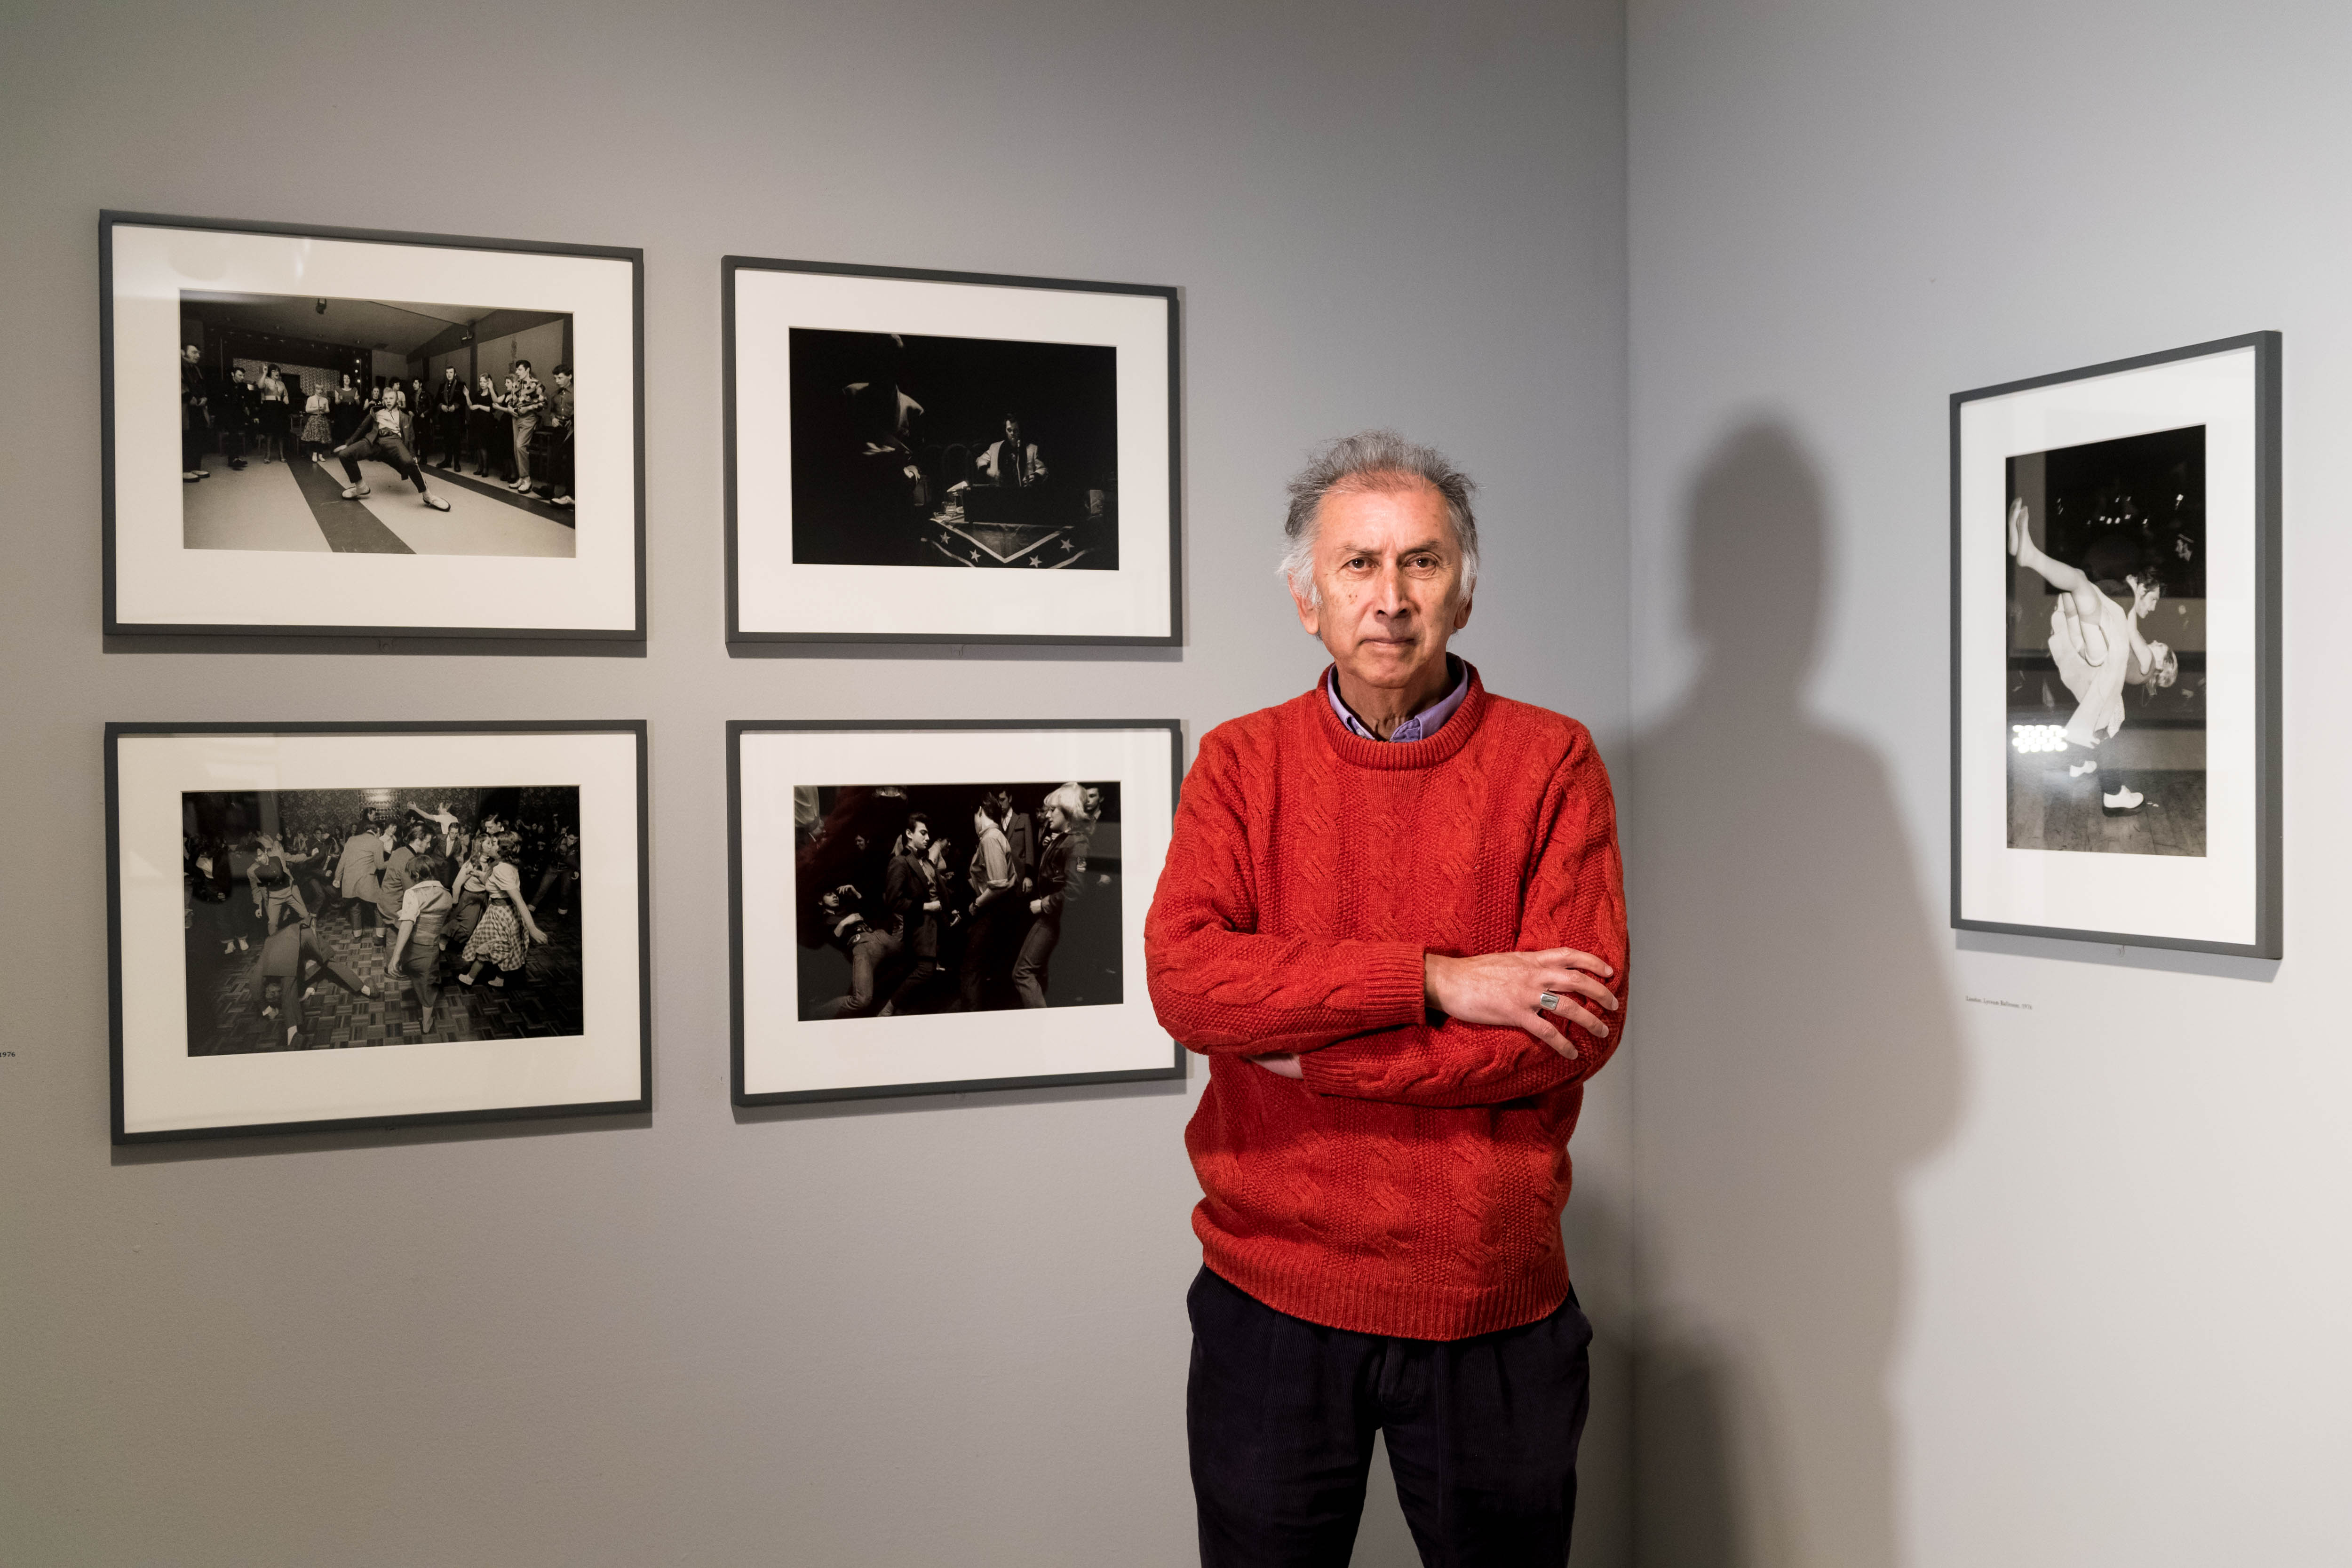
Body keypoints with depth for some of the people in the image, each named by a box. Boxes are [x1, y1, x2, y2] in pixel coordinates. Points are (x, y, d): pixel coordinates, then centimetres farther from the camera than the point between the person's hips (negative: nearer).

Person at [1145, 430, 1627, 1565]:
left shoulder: (1550, 763, -4)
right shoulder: (1241, 764, 1)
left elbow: (1579, 1028, -14)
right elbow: (1185, 978, -14)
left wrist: (1305, 1051, -16)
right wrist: (1434, 979, -21)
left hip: (1494, 1310, 0)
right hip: (1271, 1298, 1)